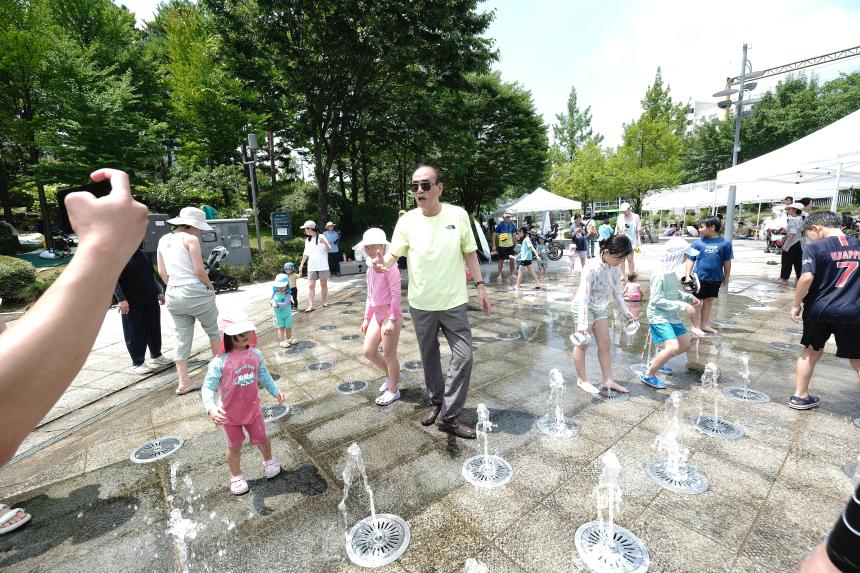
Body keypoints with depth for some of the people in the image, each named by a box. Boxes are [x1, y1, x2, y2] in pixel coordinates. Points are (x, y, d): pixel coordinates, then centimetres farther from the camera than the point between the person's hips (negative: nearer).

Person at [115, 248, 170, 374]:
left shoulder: (141, 254, 12)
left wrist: (159, 291, 18)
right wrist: (121, 299, -22)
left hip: (151, 300, 7)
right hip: (132, 303, -6)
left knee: (154, 329, 14)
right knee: (135, 333, 1)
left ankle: (156, 355, 31)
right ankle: (137, 363, 13)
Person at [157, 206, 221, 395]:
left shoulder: (163, 240, 10)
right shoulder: (190, 239, -11)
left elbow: (162, 272, 10)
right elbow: (199, 271, -14)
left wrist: (174, 287, 19)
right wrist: (210, 287, 0)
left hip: (173, 295, 7)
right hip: (195, 292, -7)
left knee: (182, 337, 12)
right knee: (215, 331, 12)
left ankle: (183, 382, 15)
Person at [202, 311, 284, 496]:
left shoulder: (256, 354, -13)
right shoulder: (220, 362, -26)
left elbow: (263, 375, 3)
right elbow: (208, 387, -24)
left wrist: (275, 391, 6)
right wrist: (211, 408, -39)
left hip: (252, 409, 3)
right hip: (229, 414, -2)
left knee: (261, 439, 18)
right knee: (234, 446, 18)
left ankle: (268, 460, 50)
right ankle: (236, 475, 45)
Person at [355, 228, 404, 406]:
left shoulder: (390, 268, -16)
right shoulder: (370, 270, 11)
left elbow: (396, 296, -19)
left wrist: (392, 320, -21)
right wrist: (366, 318, 18)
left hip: (390, 314, -9)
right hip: (377, 315, 9)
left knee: (389, 355, 3)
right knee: (368, 351, 13)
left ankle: (393, 390, 24)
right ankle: (392, 375, 34)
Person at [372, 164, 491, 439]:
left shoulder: (458, 215, -6)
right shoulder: (407, 221, -6)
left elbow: (469, 252, 2)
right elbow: (394, 253, -5)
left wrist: (480, 286, -1)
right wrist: (383, 264, -29)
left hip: (454, 302, 0)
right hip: (421, 303, 1)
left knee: (463, 355, -3)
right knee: (429, 357, 15)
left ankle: (448, 415, 12)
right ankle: (436, 402, 38)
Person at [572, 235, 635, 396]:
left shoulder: (614, 267, -3)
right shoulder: (592, 268, -26)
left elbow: (617, 291, 11)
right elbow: (584, 295, -28)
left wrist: (626, 311, 15)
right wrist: (583, 323, -31)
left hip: (600, 309, 8)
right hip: (585, 308, -7)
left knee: (605, 344, 11)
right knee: (582, 344, 3)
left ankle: (608, 380, 22)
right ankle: (582, 380, 17)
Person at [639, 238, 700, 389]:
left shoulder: (672, 271, 6)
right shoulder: (660, 274, -22)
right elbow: (656, 300, -23)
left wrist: (689, 297, 5)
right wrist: (682, 305, -23)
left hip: (671, 316, 10)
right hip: (658, 316, -10)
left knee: (685, 345, 15)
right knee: (673, 347, -21)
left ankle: (657, 362, 30)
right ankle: (648, 375, -7)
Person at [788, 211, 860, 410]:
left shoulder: (815, 248, -8)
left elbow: (807, 278, -18)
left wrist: (796, 304, -8)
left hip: (819, 310, -2)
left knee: (811, 352, 16)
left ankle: (800, 396, 23)